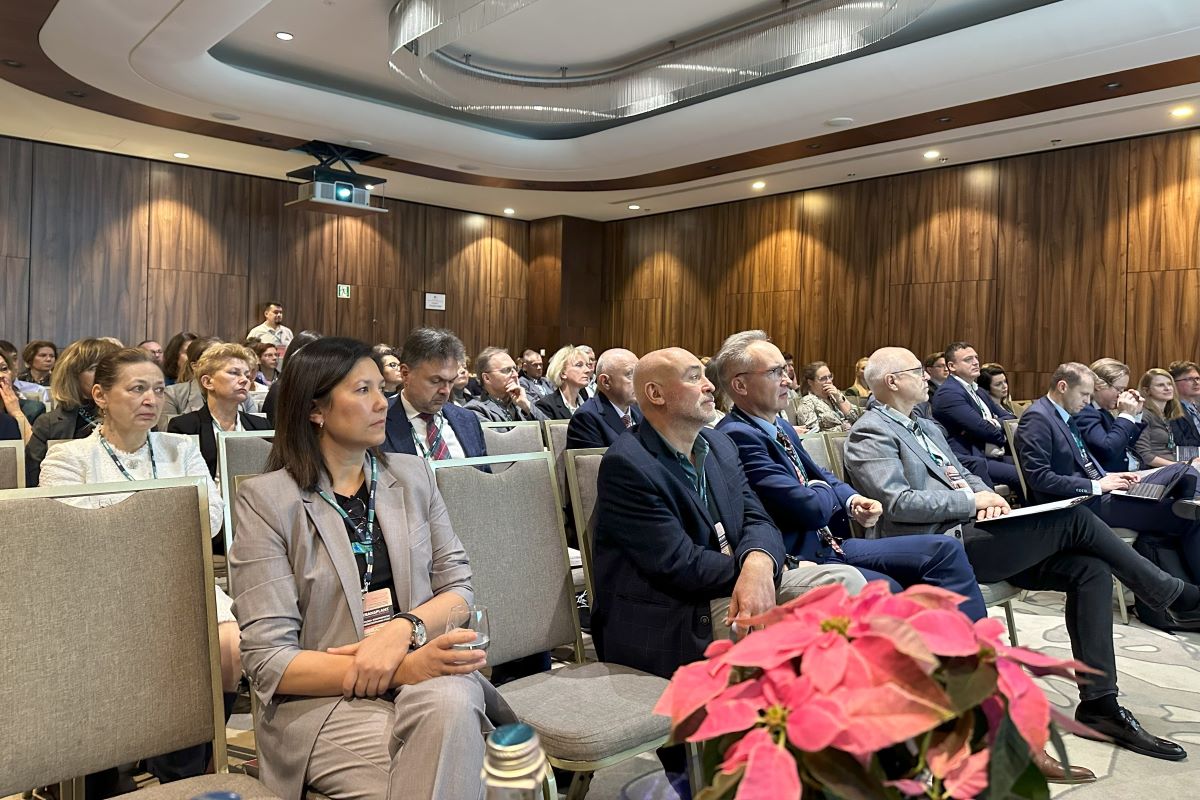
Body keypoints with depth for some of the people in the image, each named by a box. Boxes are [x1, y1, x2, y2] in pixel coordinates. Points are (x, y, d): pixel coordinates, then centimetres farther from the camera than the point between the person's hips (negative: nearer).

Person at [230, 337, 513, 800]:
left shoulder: (412, 476, 9)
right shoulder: (266, 501, -5)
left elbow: (459, 588, 7)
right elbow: (270, 661, -10)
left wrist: (403, 629, -15)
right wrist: (401, 671, -23)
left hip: (423, 675, 4)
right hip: (322, 698, -4)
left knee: (450, 701, -35)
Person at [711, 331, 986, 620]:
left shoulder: (779, 425, 12)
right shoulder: (738, 436, -20)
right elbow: (811, 509, -23)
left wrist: (853, 501, 0)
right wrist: (827, 492, 2)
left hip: (831, 545, 10)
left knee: (945, 550, 1)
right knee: (887, 591, -32)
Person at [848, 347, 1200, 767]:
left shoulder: (926, 427, 23)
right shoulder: (871, 434, -8)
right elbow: (899, 503, -18)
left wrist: (985, 491, -1)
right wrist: (972, 501, -14)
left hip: (971, 532, 9)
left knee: (1089, 568, -6)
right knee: (1075, 518, -13)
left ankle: (1099, 703, 0)